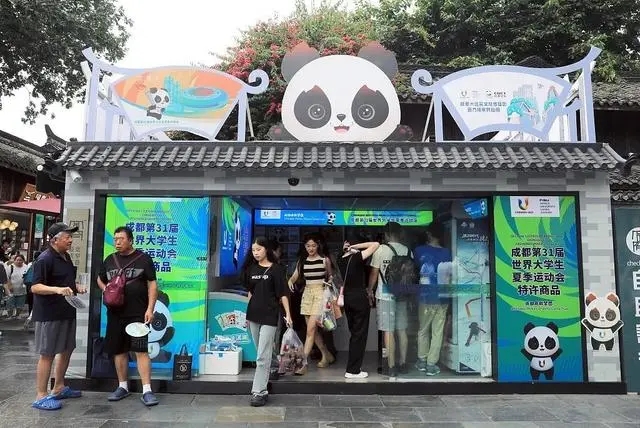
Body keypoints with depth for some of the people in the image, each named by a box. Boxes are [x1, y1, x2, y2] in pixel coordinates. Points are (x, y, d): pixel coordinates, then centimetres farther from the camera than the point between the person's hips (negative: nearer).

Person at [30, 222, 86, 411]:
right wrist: (57, 289, -35)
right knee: (47, 354, -2)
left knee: (67, 350, 16)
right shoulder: (45, 259, -16)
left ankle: (59, 388, 29)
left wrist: (76, 287, 7)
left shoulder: (66, 257, 12)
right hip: (49, 315, -9)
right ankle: (41, 396, 9)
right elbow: (35, 287, -20)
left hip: (67, 312, 9)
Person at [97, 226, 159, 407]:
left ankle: (147, 391, -4)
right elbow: (100, 279, 25)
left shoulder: (143, 258, -3)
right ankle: (122, 387, 27)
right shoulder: (109, 260, 10)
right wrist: (105, 290, 2)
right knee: (119, 350, 13)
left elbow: (152, 284, -4)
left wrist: (150, 309, -12)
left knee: (141, 351, -7)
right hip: (115, 314, 5)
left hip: (138, 314, -5)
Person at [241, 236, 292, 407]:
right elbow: (250, 292, 15)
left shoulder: (276, 269, -5)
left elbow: (283, 293, -6)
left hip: (269, 316, -5)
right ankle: (266, 377, 32)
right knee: (261, 352, 15)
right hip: (253, 314, 5)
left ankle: (259, 391, -2)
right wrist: (248, 314, 15)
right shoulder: (251, 268, 9)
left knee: (262, 356, -6)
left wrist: (288, 314, -11)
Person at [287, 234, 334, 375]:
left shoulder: (325, 260, -1)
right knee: (313, 329, 11)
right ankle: (327, 356, 30)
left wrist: (330, 281, -12)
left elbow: (330, 275, 10)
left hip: (320, 293, -5)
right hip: (307, 293, 5)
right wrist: (290, 281, -20)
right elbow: (295, 276, 0)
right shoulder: (302, 261, 8)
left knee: (311, 329, -12)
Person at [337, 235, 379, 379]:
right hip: (359, 298, -7)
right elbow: (376, 244, -14)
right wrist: (357, 246, -11)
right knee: (360, 334, 1)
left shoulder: (341, 260, 5)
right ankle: (352, 370, 3)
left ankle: (353, 366, 24)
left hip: (347, 298, 7)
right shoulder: (357, 257, -14)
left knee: (354, 333, 18)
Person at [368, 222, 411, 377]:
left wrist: (369, 291, 9)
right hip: (402, 295, 4)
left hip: (385, 295, -4)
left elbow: (374, 273, -5)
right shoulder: (407, 251, 4)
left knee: (389, 331, -1)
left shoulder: (380, 250, -8)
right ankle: (402, 364, 21)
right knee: (402, 330, 13)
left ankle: (392, 367, 2)